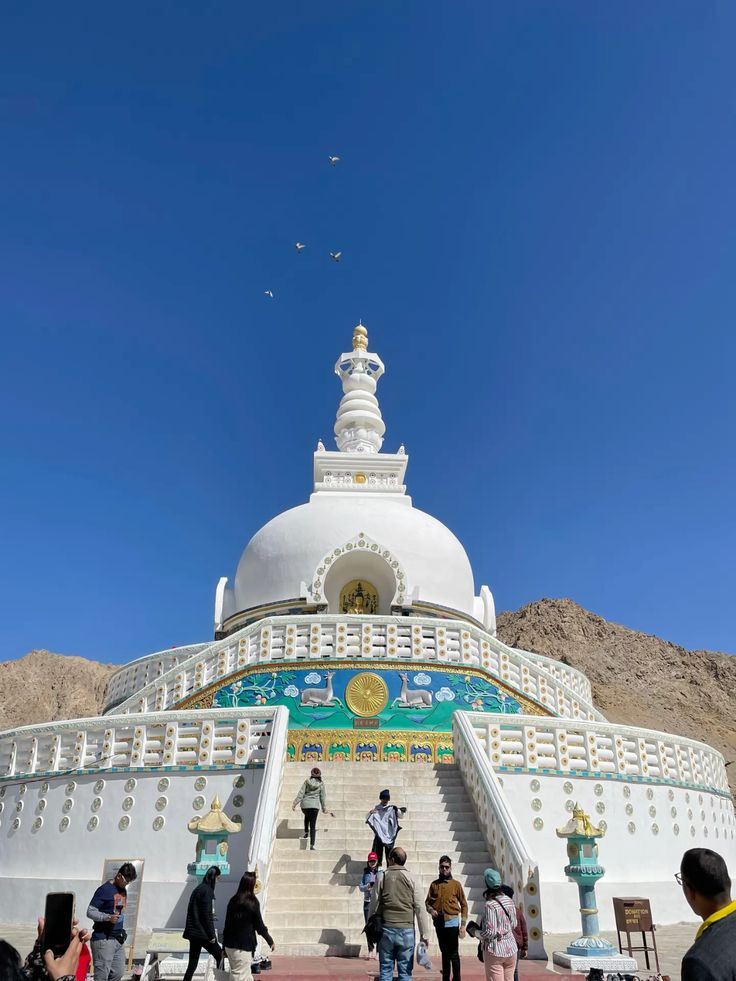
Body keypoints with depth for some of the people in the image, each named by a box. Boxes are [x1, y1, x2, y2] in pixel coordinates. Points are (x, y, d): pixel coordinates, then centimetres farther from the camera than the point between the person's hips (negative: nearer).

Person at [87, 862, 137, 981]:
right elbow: (90, 912, -15)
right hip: (103, 939, -8)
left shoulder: (123, 890, 12)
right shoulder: (104, 890, -12)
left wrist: (122, 931, 16)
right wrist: (108, 917, -28)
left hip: (118, 939, 8)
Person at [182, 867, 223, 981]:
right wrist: (211, 935, -12)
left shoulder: (198, 889, 13)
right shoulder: (207, 890, -13)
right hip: (203, 933, -8)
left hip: (193, 932, 8)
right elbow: (207, 915, -17)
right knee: (219, 955, 6)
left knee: (192, 963, 10)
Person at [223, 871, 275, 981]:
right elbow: (259, 925, -6)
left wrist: (224, 945, 16)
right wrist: (270, 941, 7)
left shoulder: (233, 900, 5)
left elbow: (227, 924, 8)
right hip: (243, 945, -6)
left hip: (229, 944, 6)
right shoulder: (253, 902, -11)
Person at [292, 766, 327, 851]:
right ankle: (311, 845, -7)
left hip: (305, 804, 1)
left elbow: (301, 793, -6)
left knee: (307, 816, 36)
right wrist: (324, 808, 13)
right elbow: (323, 797, 3)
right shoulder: (321, 783, -2)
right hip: (315, 805, -1)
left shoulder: (307, 781, -3)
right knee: (313, 826, 4)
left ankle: (306, 832, 28)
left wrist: (295, 803, -3)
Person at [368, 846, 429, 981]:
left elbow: (373, 906, 0)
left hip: (386, 930, 0)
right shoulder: (410, 879, 1)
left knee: (385, 970, 9)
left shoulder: (382, 878, 0)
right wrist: (423, 935, 6)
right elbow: (419, 909, 0)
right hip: (406, 931, 0)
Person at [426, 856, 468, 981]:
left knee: (453, 954, -3)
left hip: (452, 922, -3)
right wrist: (430, 910, -13)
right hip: (439, 923, 3)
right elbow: (427, 902, 9)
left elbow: (464, 905, -1)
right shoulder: (434, 884, 6)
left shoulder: (456, 884, -1)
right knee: (444, 953, 15)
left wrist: (463, 925, -5)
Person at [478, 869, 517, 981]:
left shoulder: (490, 905, -20)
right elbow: (514, 924, 8)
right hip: (511, 948, 6)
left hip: (495, 951, -6)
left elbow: (490, 932, -20)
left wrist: (479, 935, -2)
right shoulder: (509, 901, -1)